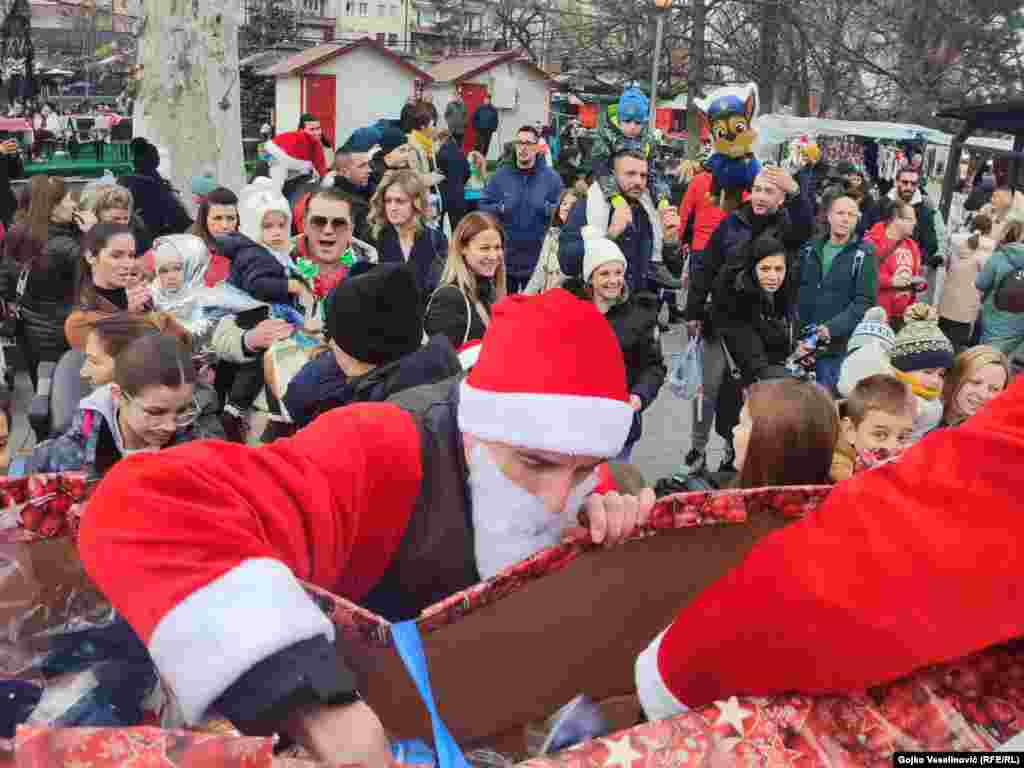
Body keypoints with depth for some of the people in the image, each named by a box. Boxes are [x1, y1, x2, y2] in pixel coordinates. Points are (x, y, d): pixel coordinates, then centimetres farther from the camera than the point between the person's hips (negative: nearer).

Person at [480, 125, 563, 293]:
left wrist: (548, 208, -19)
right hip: (505, 255, 1)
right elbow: (483, 207, 4)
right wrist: (499, 209, -14)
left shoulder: (551, 177, 2)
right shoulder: (500, 176, 4)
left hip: (538, 259, -1)